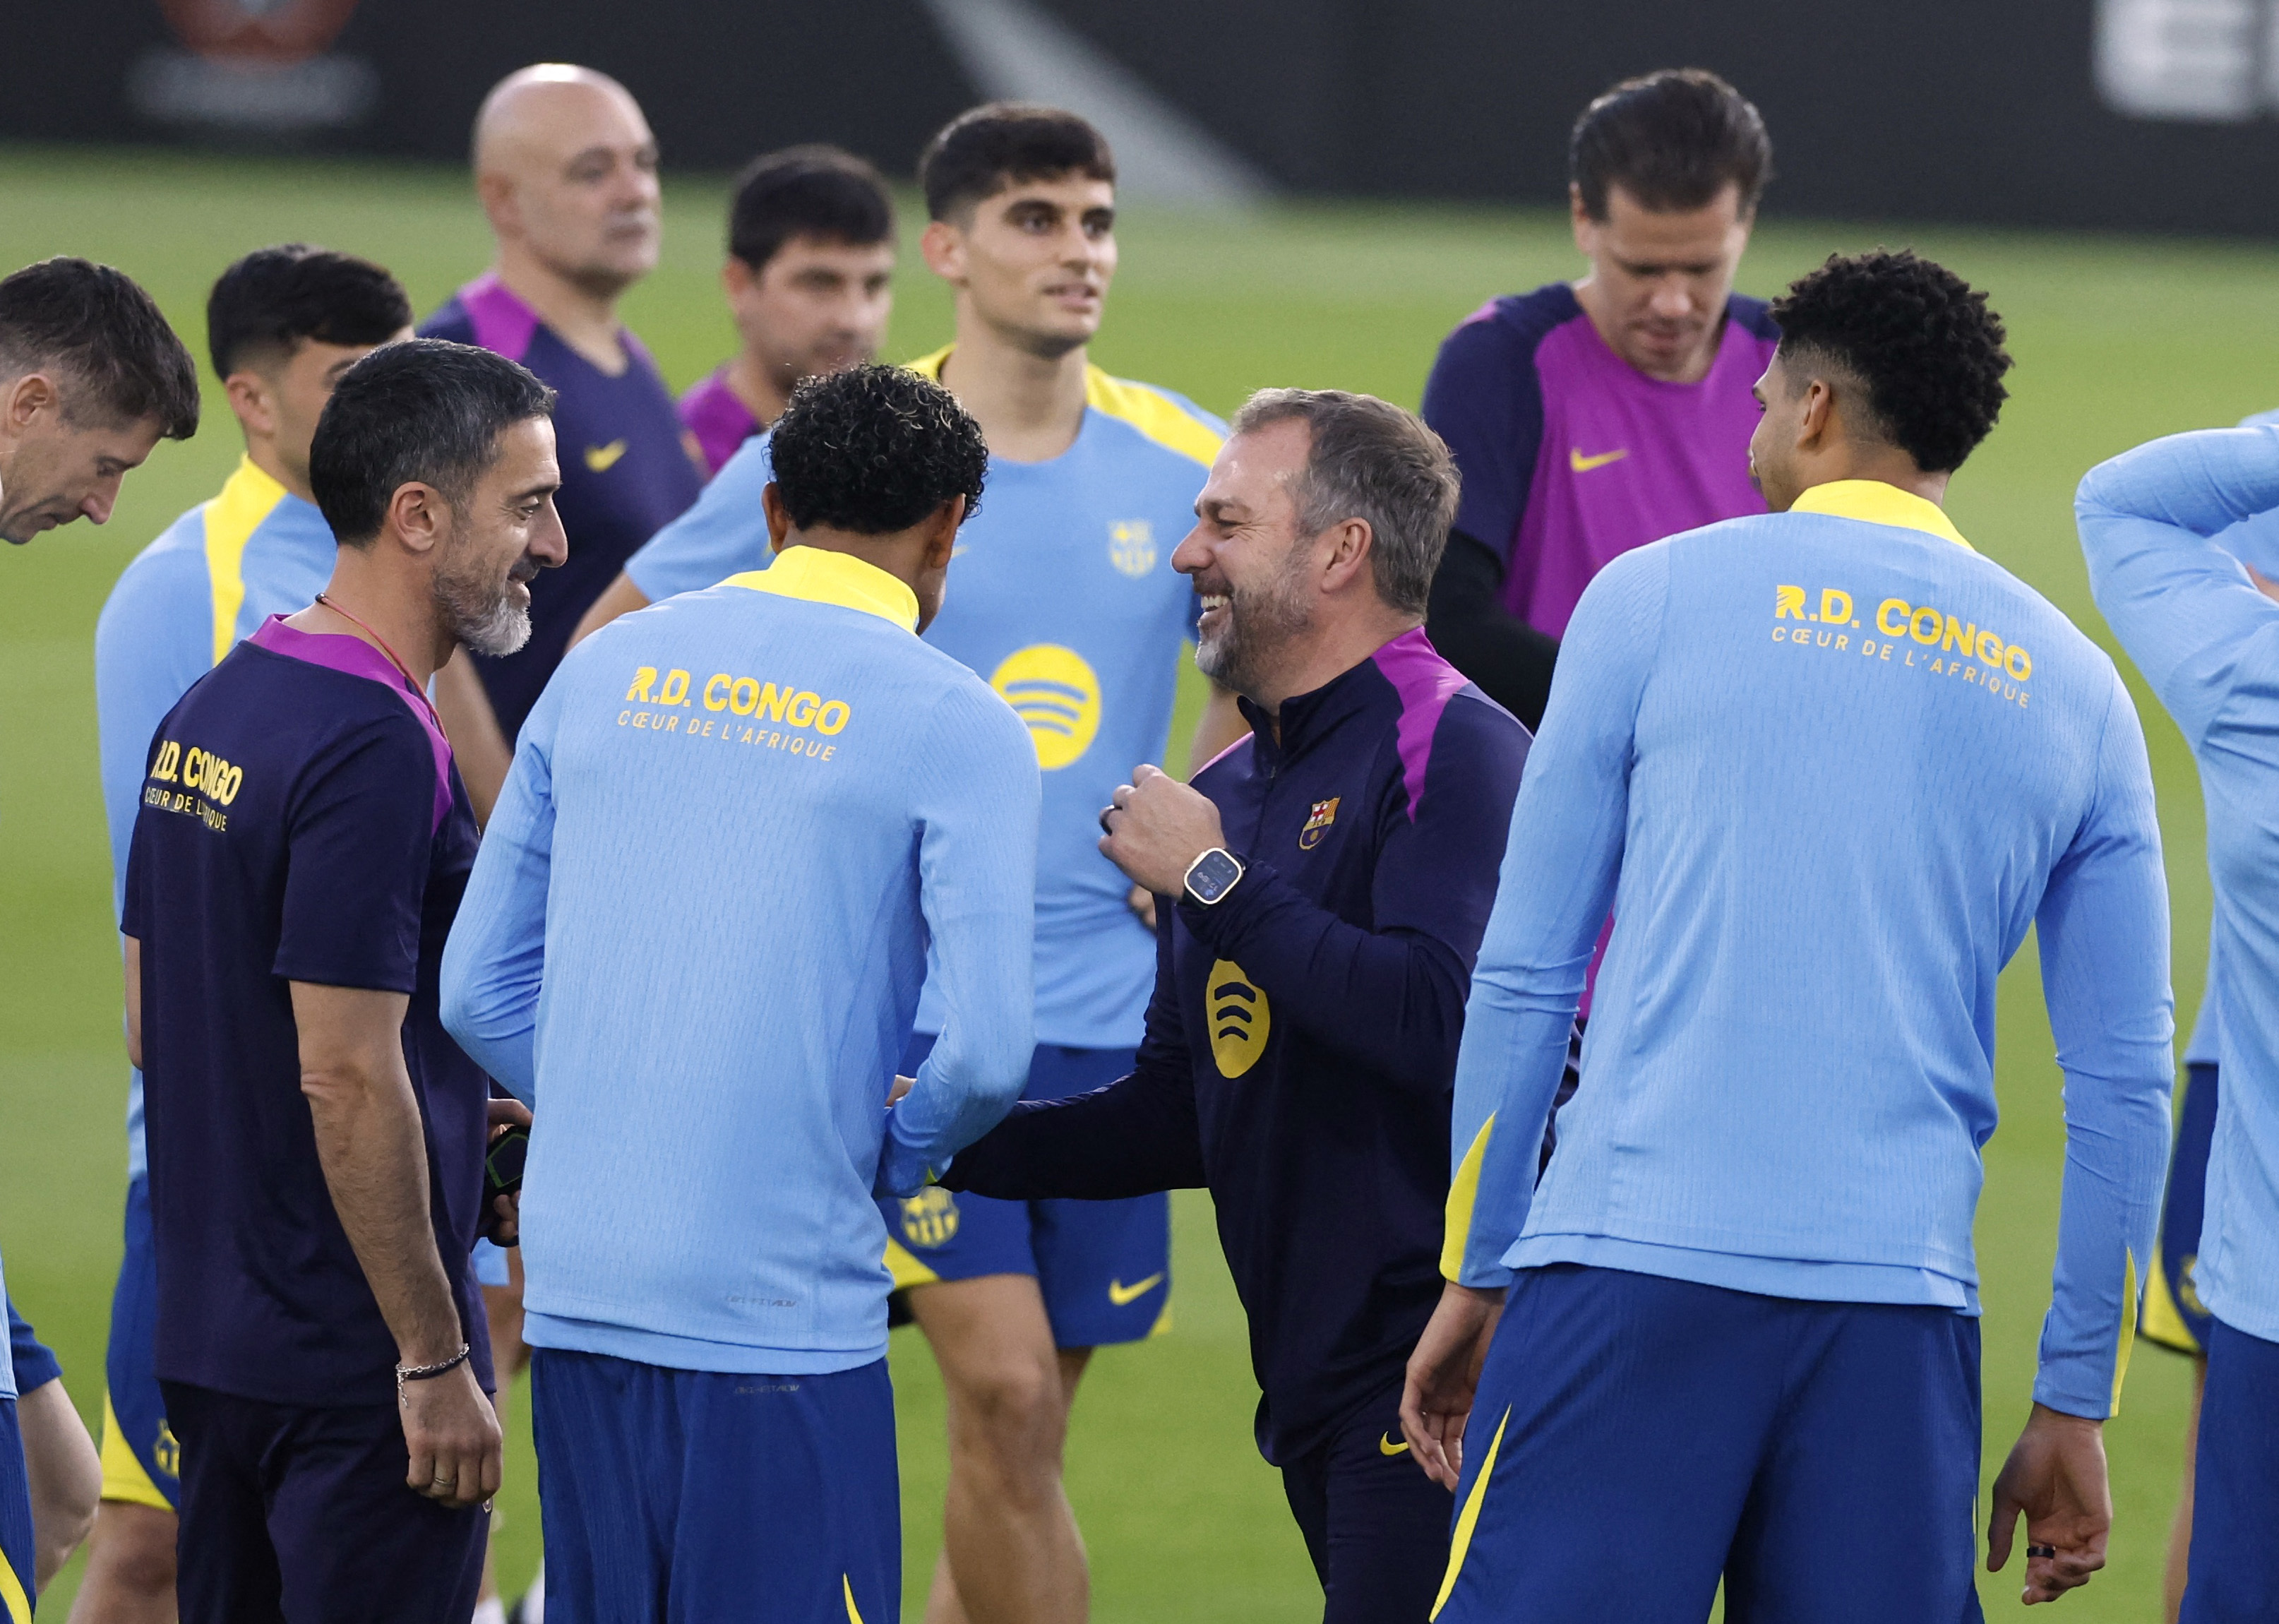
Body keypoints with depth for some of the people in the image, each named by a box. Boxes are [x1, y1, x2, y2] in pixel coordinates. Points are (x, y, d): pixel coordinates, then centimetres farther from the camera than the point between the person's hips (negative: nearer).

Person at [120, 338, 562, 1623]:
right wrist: (438, 1358, -18)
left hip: (213, 1330, 9)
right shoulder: (373, 748, -19)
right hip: (356, 1360, -9)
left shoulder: (211, 711, 10)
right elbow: (346, 1076, -23)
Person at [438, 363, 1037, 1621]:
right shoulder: (956, 727, -4)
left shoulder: (604, 670, 11)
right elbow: (986, 1052, -12)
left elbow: (479, 993, 12)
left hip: (576, 1287, 5)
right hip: (780, 1310, -5)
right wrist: (892, 1163, 7)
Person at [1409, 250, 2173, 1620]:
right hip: (1904, 1305, 3)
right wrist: (2074, 1411, 16)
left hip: (1633, 1263, -3)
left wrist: (1477, 1277, 12)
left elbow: (1525, 978, 5)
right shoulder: (2075, 688, 14)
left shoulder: (1656, 597, 6)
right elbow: (2126, 1087, 11)